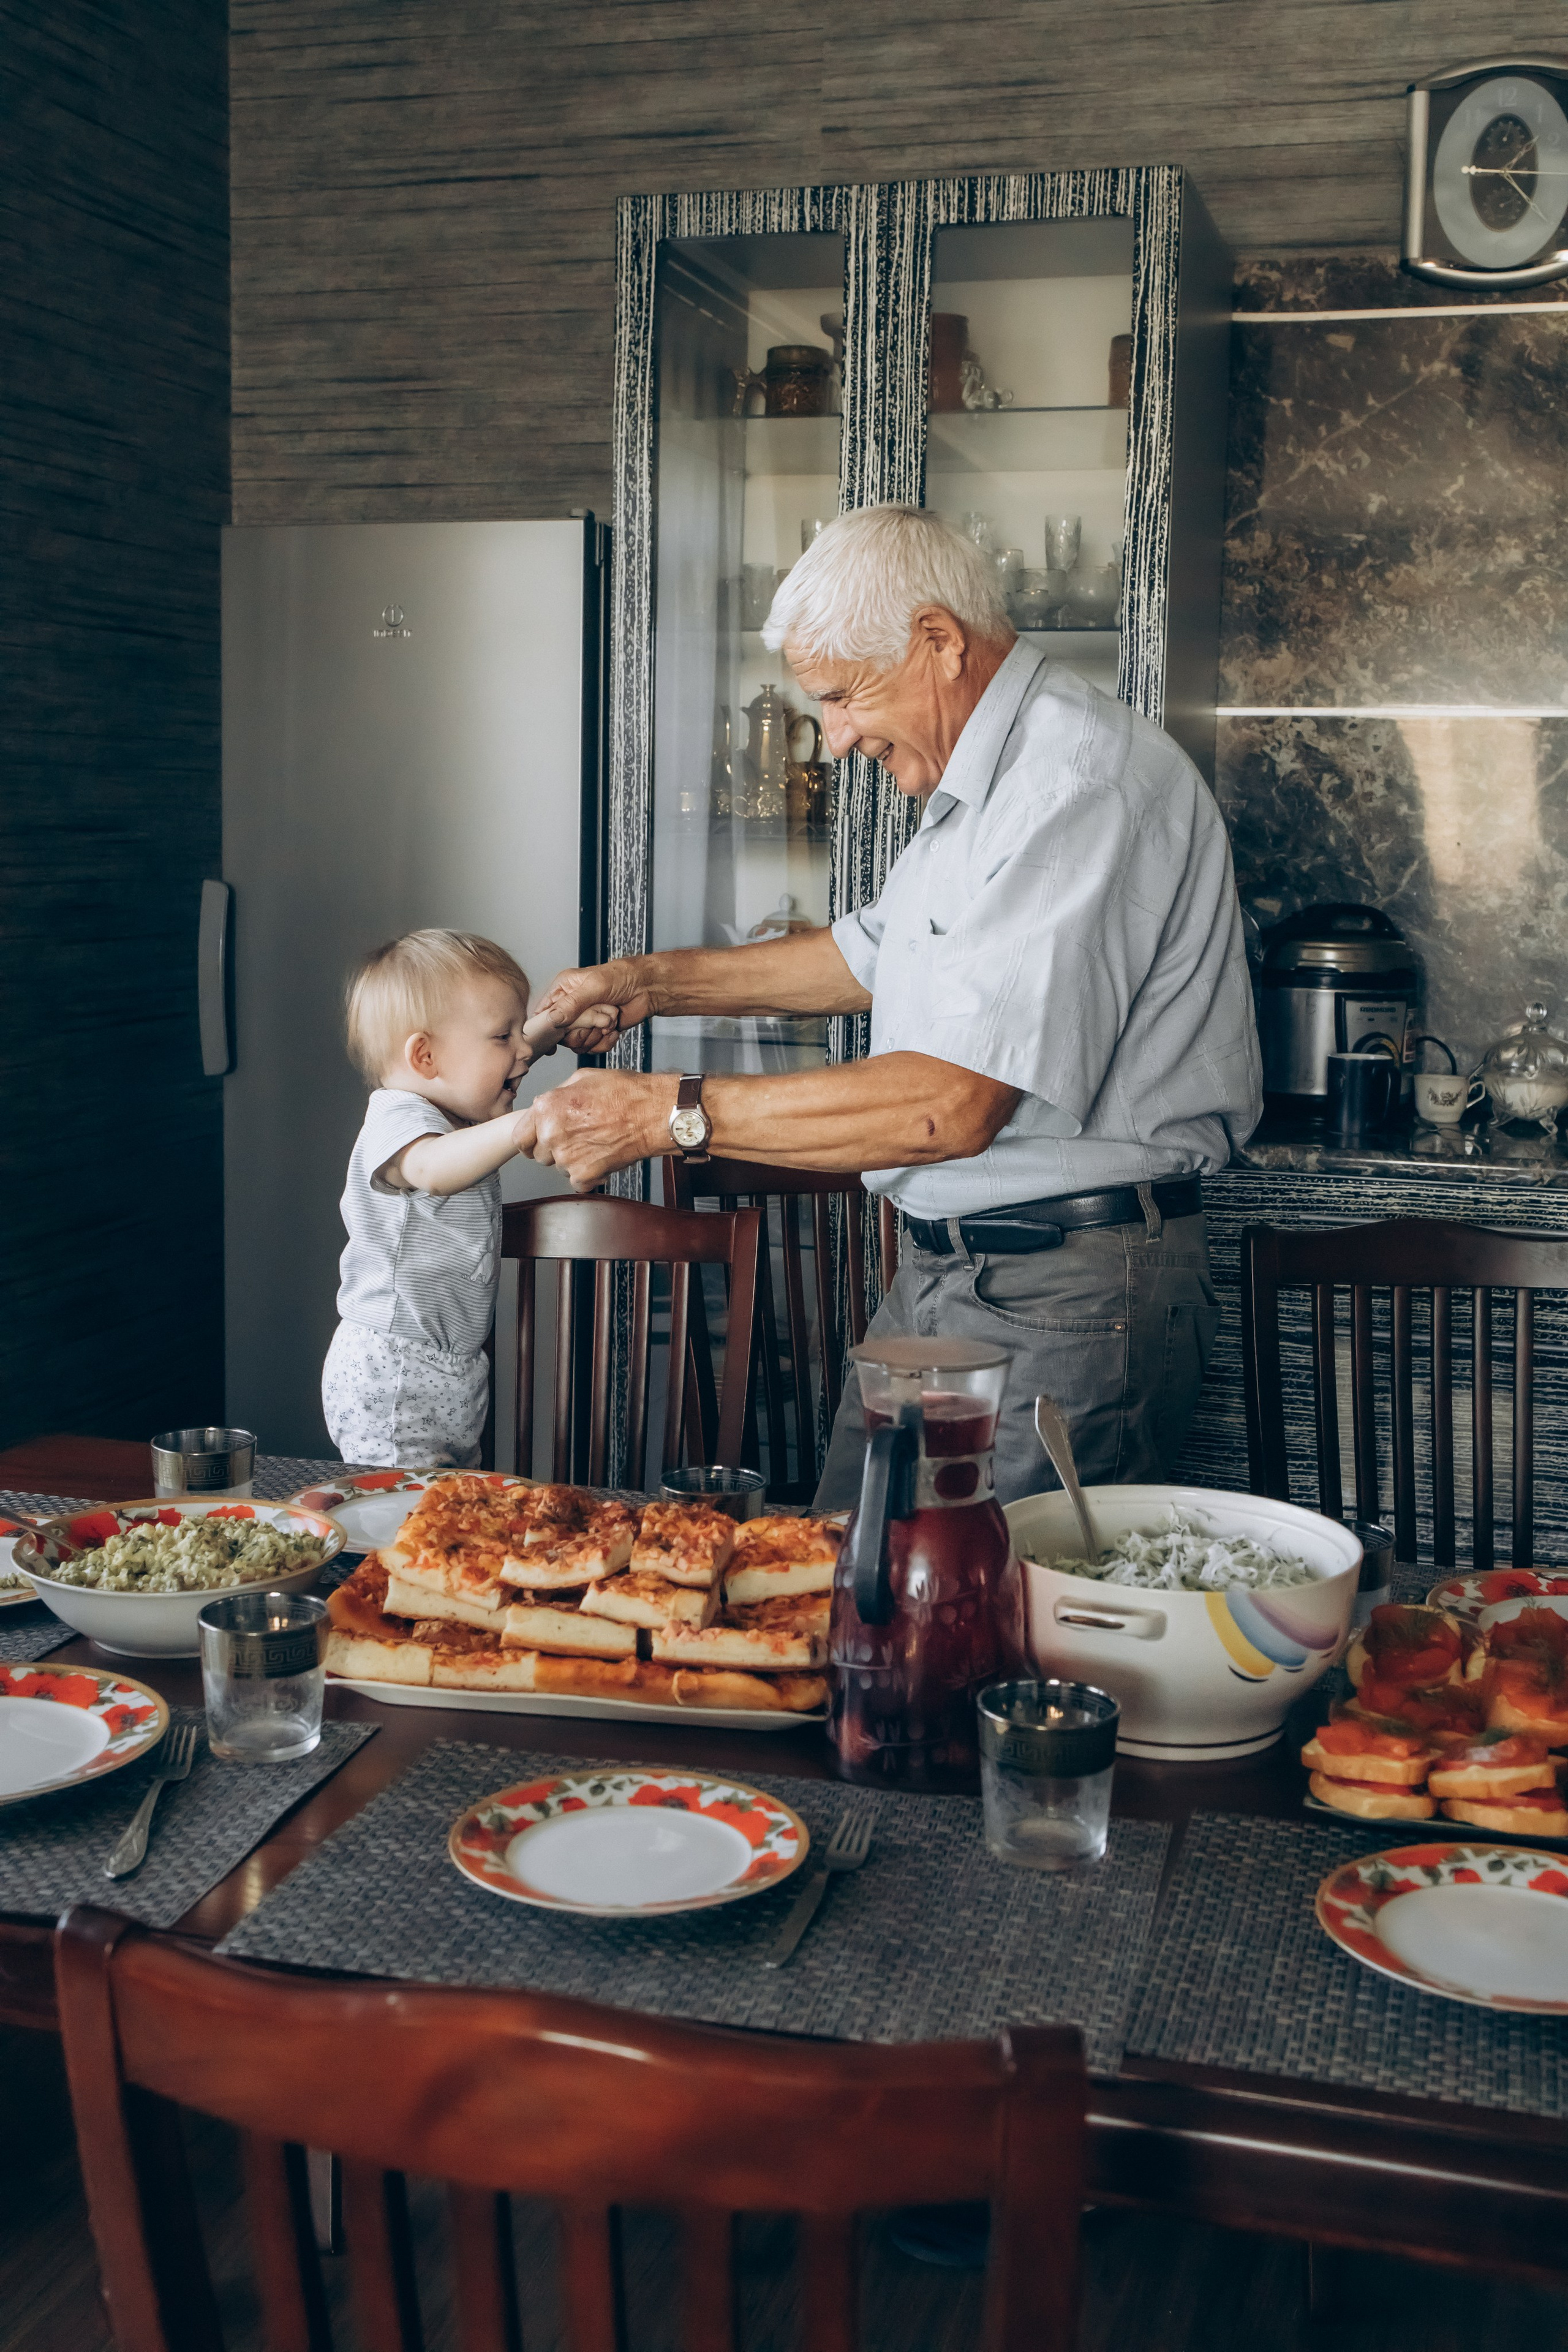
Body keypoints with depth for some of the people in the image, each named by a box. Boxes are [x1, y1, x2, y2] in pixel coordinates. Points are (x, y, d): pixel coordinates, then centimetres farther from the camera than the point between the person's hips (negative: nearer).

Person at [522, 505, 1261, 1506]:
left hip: (1067, 1302, -10)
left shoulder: (1084, 784, -21)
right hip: (943, 1272, 10)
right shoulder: (987, 777, 13)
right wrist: (651, 982, 19)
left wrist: (673, 1113, -21)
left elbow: (954, 1104, -28)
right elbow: (873, 954, 29)